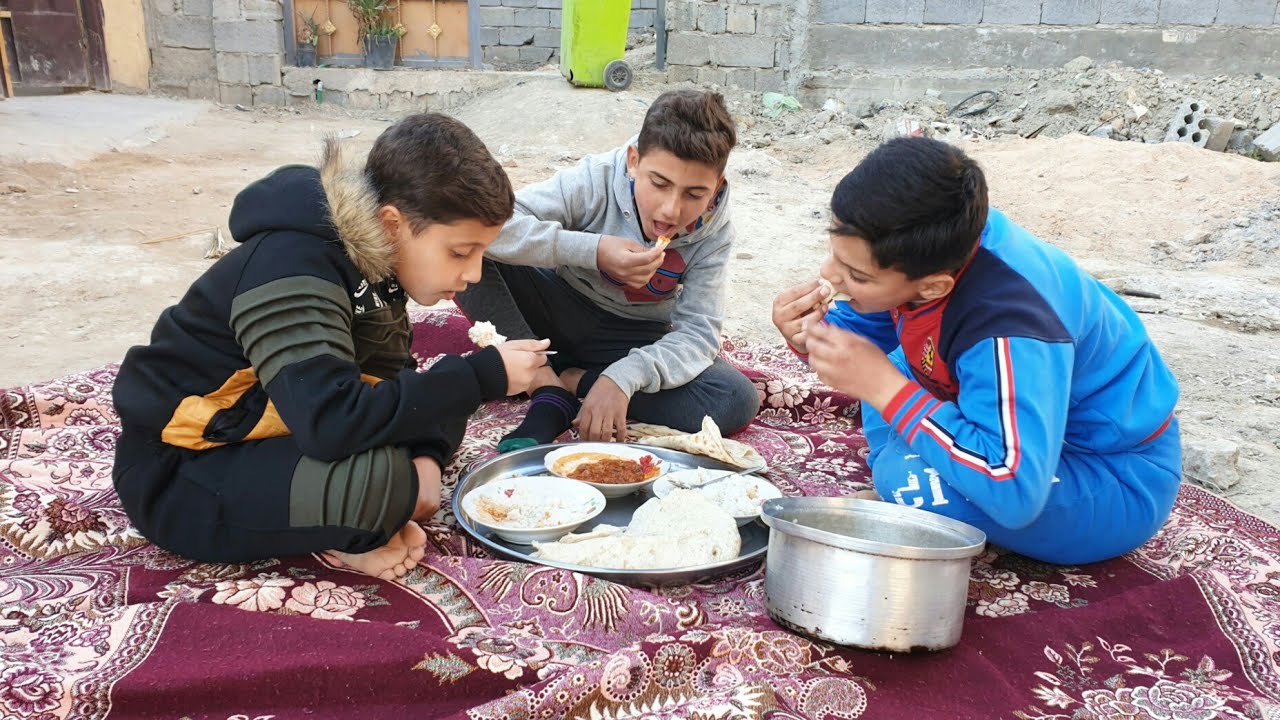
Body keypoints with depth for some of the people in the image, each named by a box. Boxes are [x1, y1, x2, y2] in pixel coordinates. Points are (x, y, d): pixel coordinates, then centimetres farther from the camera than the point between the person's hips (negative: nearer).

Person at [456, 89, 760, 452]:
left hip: (635, 337, 1)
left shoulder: (714, 232, -16)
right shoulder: (596, 180, -22)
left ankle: (573, 380, -17)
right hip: (560, 308, -1)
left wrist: (624, 377, -39)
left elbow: (697, 333, -21)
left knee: (738, 400, -26)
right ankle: (549, 391, -24)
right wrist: (594, 251, -39)